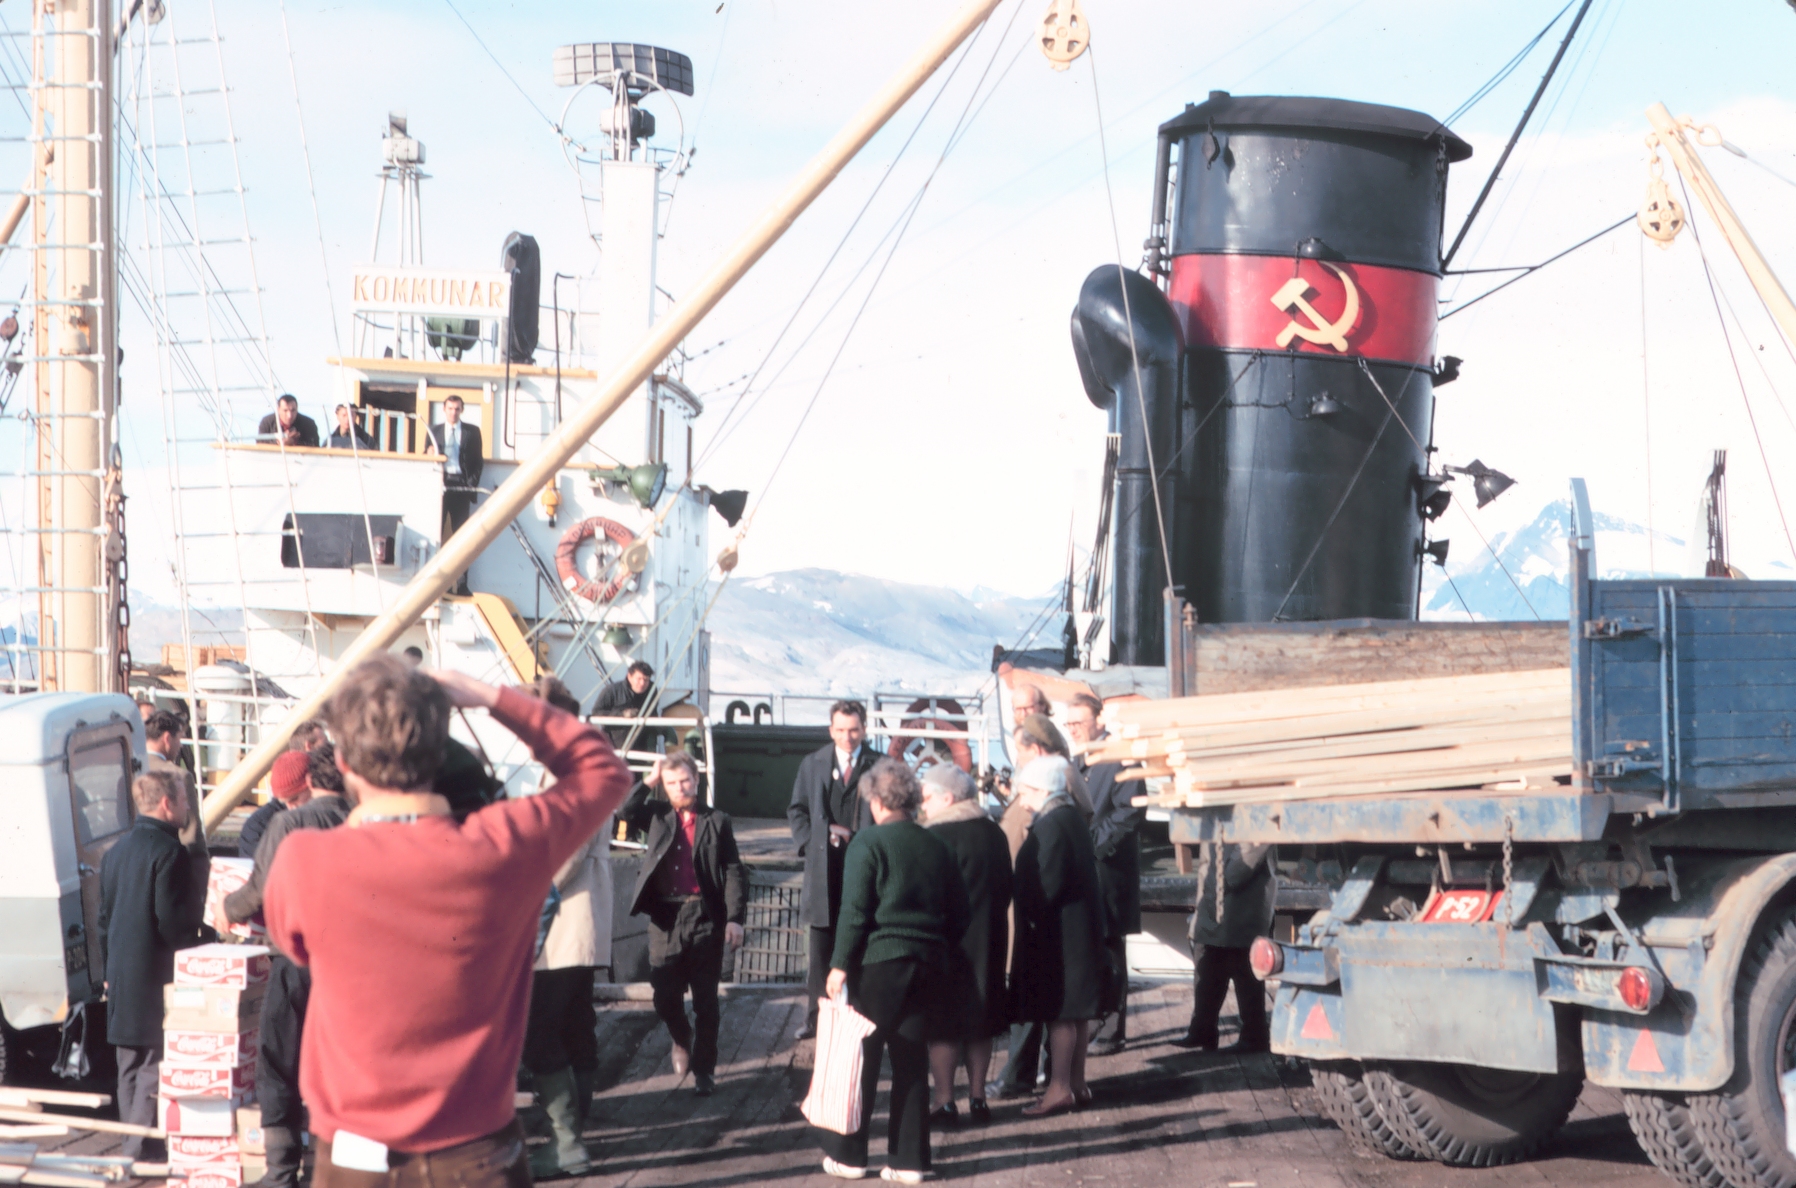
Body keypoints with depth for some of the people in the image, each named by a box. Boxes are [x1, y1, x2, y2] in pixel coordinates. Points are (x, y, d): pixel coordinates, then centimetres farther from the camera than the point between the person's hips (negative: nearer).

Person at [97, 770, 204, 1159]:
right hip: (158, 973, -8)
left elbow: (104, 918, 17)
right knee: (157, 1061, -4)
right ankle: (143, 1143, -5)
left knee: (130, 1061, 14)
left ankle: (131, 1139, 20)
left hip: (122, 974, 8)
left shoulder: (116, 852, 12)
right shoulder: (170, 852, -15)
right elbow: (173, 921, -19)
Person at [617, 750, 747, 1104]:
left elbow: (734, 872, 0)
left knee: (705, 1000, 2)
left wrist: (735, 918, -9)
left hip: (705, 917, -2)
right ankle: (682, 1041, 34)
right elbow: (623, 811, -5)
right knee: (665, 998, 5)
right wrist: (650, 780, -3)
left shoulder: (717, 821, 3)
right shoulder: (657, 816, 10)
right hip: (664, 916, 2)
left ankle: (704, 1069, 11)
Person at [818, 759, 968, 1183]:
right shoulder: (937, 847, 8)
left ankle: (848, 1154, 14)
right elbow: (958, 915, 11)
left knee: (861, 1059, 6)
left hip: (879, 963, -5)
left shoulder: (868, 842, -8)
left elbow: (855, 911, -12)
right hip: (929, 967, 5)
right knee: (912, 1061, 10)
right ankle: (910, 1159, 12)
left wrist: (840, 965, -8)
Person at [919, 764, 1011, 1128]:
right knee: (979, 1020, 14)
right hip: (987, 944, 7)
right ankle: (977, 1096, 18)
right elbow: (1006, 887, 11)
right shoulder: (994, 833, 5)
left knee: (942, 1022, 1)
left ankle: (944, 1101, 2)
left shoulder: (937, 836, -17)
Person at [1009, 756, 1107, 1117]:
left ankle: (1060, 1088, -2)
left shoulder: (1052, 826, -19)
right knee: (1075, 1012, 14)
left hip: (1057, 934, -10)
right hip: (1080, 928, 10)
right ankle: (1076, 1084, 20)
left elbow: (1048, 883, -24)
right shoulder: (1072, 818, 11)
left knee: (1059, 1013, -5)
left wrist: (1033, 917, -13)